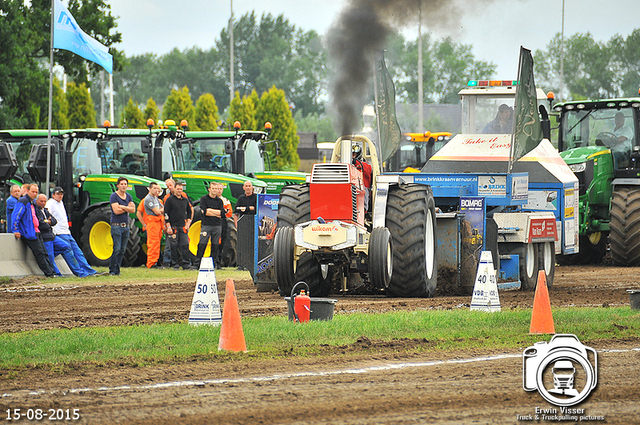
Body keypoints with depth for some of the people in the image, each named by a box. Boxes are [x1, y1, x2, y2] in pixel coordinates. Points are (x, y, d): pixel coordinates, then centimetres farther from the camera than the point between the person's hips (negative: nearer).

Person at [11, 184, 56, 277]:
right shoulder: (22, 202, -11)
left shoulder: (32, 203, 19)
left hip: (36, 232, 10)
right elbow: (15, 216, -17)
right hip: (29, 234, -10)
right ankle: (49, 273, -9)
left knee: (44, 252, 8)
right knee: (40, 253, -10)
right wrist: (16, 230, -21)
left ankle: (51, 272, 10)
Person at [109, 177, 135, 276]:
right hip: (116, 225, -6)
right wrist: (127, 209, -4)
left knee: (122, 250, 5)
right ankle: (112, 270, -5)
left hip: (126, 226, 6)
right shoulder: (114, 196, -5)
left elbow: (133, 210, 2)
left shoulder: (128, 197, 13)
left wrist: (122, 207, -10)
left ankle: (117, 270, 10)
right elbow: (116, 211, -15)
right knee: (117, 249, -11)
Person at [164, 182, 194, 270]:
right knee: (174, 246, -2)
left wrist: (188, 222, 10)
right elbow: (166, 214, -5)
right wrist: (168, 226, -11)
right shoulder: (170, 200, -1)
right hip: (173, 226, -4)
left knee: (185, 245, -3)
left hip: (183, 226, 4)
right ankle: (175, 264, 4)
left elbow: (190, 211, 23)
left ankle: (186, 264, -1)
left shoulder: (185, 200, 13)